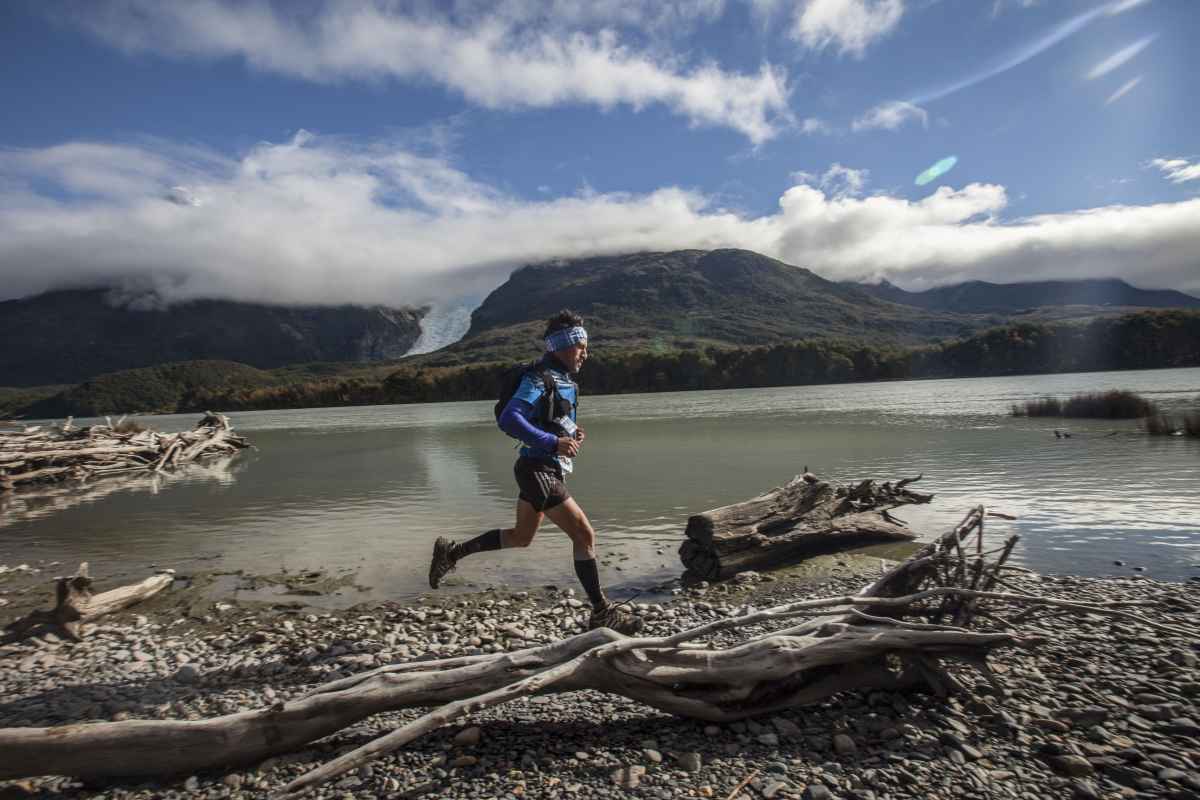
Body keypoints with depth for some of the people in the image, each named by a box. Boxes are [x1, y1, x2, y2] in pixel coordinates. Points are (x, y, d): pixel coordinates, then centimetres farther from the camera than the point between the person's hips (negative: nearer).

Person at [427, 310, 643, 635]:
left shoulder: (564, 381, 13)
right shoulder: (538, 378, -15)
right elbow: (509, 419, -26)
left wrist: (573, 434, 4)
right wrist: (554, 442, -29)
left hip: (546, 471, 10)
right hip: (539, 471, -10)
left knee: (521, 537, 21)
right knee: (584, 534, -8)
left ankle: (451, 552, 32)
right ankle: (602, 612, 2)